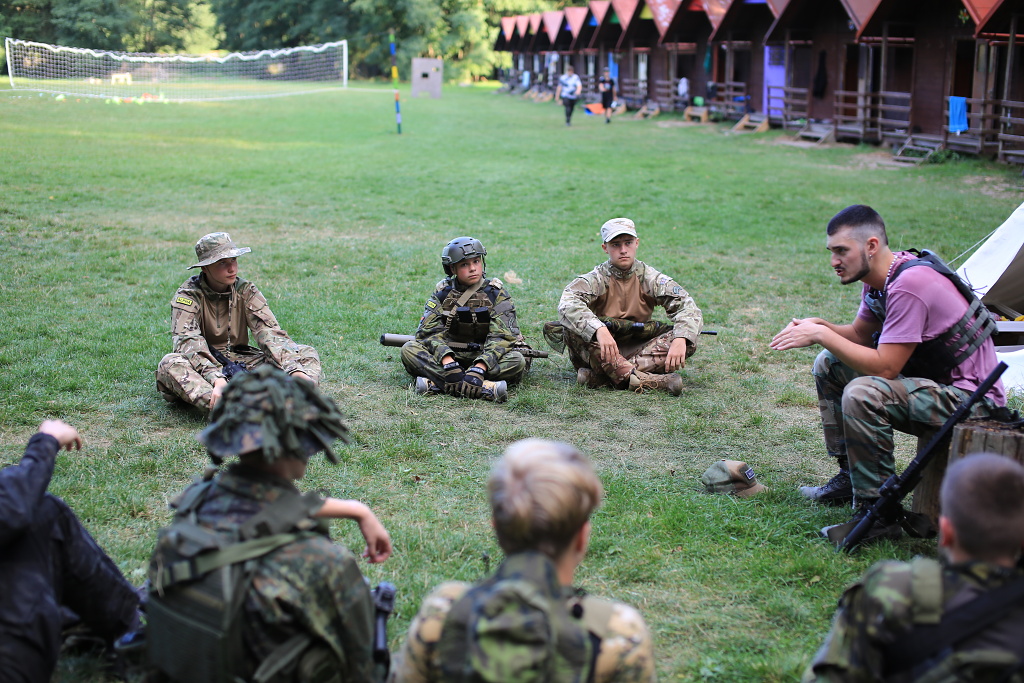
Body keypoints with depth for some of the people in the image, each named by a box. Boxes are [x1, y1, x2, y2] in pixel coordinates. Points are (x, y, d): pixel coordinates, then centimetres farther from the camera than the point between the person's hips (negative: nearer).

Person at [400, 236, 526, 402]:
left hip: (485, 356, -1)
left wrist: (480, 368, -33)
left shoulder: (496, 292, -4)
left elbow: (502, 336, -15)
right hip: (451, 355, 1)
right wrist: (448, 362, -31)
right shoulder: (442, 291, 0)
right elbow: (430, 331, -10)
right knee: (409, 350, -24)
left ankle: (437, 382, -37)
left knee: (517, 361, -31)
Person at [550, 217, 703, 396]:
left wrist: (680, 340, -29)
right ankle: (647, 381, -40)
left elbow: (688, 308, -8)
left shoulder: (650, 278, 1)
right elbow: (567, 304, -26)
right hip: (601, 354, -2)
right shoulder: (596, 279, -6)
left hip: (638, 350, 2)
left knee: (688, 341, -21)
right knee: (572, 329, -30)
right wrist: (600, 330, -43)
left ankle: (600, 376, -33)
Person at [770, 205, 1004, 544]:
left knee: (863, 393, -32)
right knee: (829, 365, 11)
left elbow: (884, 367, -28)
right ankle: (850, 476, 16)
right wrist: (818, 326, -5)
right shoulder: (879, 278, 3)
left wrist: (821, 335, -23)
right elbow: (859, 334, 16)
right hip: (932, 377, 10)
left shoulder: (909, 285, -27)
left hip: (971, 399, -10)